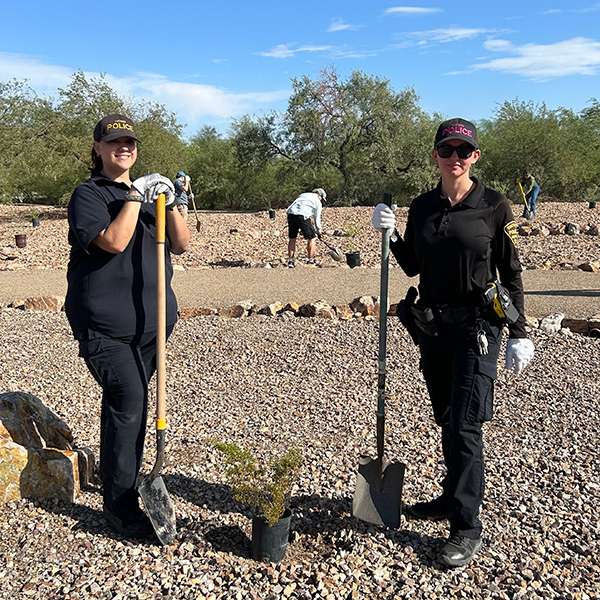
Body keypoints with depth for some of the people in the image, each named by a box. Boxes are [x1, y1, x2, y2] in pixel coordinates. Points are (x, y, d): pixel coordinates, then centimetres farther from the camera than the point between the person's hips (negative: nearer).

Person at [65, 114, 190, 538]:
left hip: (150, 323, 6)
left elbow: (181, 244, 7)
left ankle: (126, 477, 35)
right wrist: (136, 196, -18)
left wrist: (170, 204, -8)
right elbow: (114, 241, -20)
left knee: (132, 402, 16)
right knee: (128, 399, -15)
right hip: (103, 324, -6)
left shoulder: (149, 192, 17)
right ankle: (120, 503, -4)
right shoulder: (89, 194, -3)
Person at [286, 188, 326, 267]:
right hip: (302, 215, -6)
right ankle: (310, 261, 9)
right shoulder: (318, 202, 16)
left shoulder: (302, 195, 32)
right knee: (311, 238, 7)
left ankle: (290, 261, 18)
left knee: (292, 238, 16)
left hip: (291, 214, 6)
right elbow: (317, 219, 14)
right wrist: (319, 232, 25)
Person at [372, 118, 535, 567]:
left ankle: (467, 530, 4)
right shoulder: (422, 206, 6)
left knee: (465, 424, -7)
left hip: (477, 325, -5)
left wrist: (520, 334, -5)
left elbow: (511, 274, -3)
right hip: (431, 325, 5)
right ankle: (454, 498, 34)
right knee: (446, 420, 16)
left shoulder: (494, 207, -6)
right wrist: (390, 234, -3)